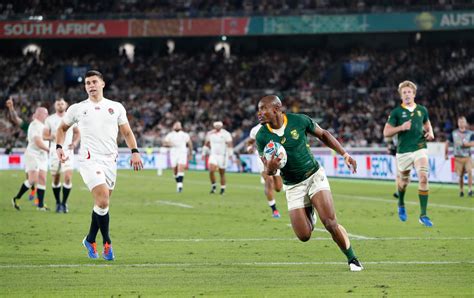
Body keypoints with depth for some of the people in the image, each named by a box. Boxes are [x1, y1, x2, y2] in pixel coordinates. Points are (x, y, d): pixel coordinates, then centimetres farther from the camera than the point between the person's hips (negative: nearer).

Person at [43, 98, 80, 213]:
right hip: (54, 152, 1)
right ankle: (58, 203, 21)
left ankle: (64, 203, -3)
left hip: (68, 151, -1)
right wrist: (52, 137, -18)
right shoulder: (50, 119, 4)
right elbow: (44, 136, 2)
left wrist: (75, 142, -3)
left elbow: (77, 132, 15)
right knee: (55, 179, 5)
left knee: (68, 178, -14)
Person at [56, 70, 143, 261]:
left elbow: (126, 132, 14)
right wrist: (59, 147, 5)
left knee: (102, 204, 6)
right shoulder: (77, 109, 8)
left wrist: (134, 152, 0)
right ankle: (107, 242, -5)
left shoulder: (116, 108, 12)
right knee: (102, 201, -19)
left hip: (110, 160, 3)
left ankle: (90, 240, 26)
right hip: (89, 159, -3)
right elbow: (62, 128, 21)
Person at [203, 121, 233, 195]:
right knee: (211, 171, -15)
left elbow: (229, 144, -9)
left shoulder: (225, 134, -7)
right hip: (213, 155, 3)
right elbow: (206, 144, 18)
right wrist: (204, 153, 15)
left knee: (222, 173, 4)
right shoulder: (210, 134, 7)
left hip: (222, 156, -3)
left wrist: (230, 154, -17)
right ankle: (213, 186, 4)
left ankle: (223, 188, 18)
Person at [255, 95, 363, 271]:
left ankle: (352, 259, 2)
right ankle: (308, 215, 32)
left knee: (330, 223, -19)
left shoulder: (299, 121, -14)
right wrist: (270, 169, -31)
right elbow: (268, 171, -6)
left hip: (315, 176, -2)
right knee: (304, 236, -5)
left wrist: (344, 154, 1)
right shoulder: (262, 136, -11)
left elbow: (323, 135, 5)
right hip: (293, 187, 2)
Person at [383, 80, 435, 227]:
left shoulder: (422, 110, 8)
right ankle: (401, 205, 47)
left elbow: (427, 124, 26)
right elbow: (386, 132, -1)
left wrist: (430, 132, 4)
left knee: (423, 178, -17)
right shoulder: (396, 112, 0)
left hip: (420, 149, 1)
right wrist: (401, 127, -16)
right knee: (404, 181, 13)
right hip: (403, 151, -1)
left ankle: (423, 215, -13)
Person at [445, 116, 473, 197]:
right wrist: (446, 153, 14)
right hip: (458, 157, 1)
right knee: (460, 175, 2)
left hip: (467, 157, -1)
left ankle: (470, 189, -15)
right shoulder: (453, 133, 7)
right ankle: (461, 190, 18)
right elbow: (448, 142, 16)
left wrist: (465, 144, -24)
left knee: (469, 172, -20)